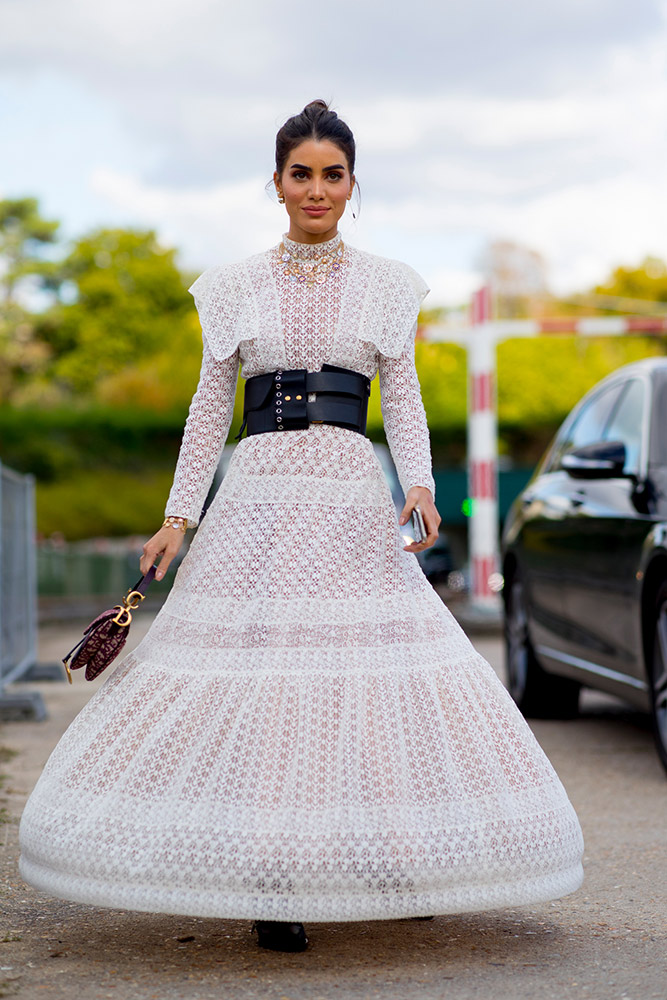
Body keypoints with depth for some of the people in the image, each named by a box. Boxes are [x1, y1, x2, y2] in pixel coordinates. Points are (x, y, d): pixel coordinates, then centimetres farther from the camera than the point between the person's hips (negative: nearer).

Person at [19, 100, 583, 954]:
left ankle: (388, 862, 9)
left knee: (374, 673, -5)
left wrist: (420, 487, -10)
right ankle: (271, 883, -1)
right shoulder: (236, 287, 10)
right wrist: (177, 517, 4)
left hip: (352, 499, 0)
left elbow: (404, 401, 7)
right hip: (259, 495, 0)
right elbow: (210, 407, 11)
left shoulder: (385, 284, 10)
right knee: (256, 676, -8)